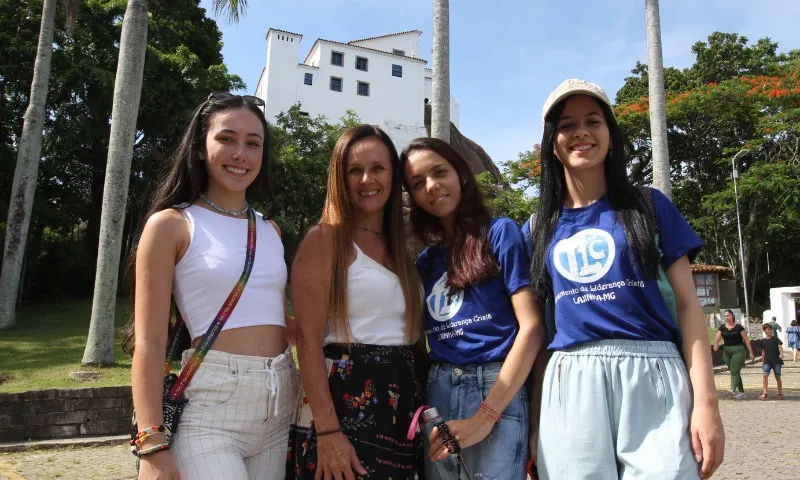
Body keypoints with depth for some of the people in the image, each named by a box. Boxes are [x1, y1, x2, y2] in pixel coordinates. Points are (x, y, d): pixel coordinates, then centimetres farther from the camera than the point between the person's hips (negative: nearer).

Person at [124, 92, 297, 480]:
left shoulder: (270, 230, 12)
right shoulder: (171, 224, -3)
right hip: (209, 410, -5)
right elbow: (149, 341, -8)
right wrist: (153, 448, -14)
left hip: (280, 407, 5)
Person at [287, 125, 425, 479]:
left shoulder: (399, 247, 13)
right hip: (345, 402, -6)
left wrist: (425, 409, 9)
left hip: (403, 409, 6)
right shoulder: (325, 238, -6)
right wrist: (327, 430, -21)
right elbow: (308, 337, -14)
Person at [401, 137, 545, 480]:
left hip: (495, 391, -5)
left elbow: (531, 327, -9)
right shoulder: (425, 261, 13)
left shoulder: (499, 232, -2)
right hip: (436, 394, 5)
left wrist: (485, 416, -13)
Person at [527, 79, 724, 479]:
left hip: (653, 379, -1)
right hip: (569, 386, 2)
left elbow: (687, 304, 4)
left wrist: (705, 401, -6)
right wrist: (535, 418, 8)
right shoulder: (540, 228, 12)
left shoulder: (649, 205, 8)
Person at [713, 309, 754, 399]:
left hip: (738, 351, -5)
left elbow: (747, 340, 0)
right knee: (733, 372, 10)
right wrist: (715, 345, -26)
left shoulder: (738, 327, -2)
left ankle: (733, 389, -32)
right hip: (726, 351, 5)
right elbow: (717, 337, -5)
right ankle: (741, 392, 19)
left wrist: (751, 353, -3)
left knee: (735, 371, -17)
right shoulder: (722, 327, 7)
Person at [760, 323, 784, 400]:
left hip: (776, 360, -2)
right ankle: (764, 393, -11)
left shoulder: (775, 338, 1)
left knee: (777, 377, 4)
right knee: (765, 375, -12)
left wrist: (781, 353, -32)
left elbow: (780, 346, -13)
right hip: (767, 361, 2)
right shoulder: (763, 341, 7)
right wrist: (762, 362, 17)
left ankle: (780, 393, 19)